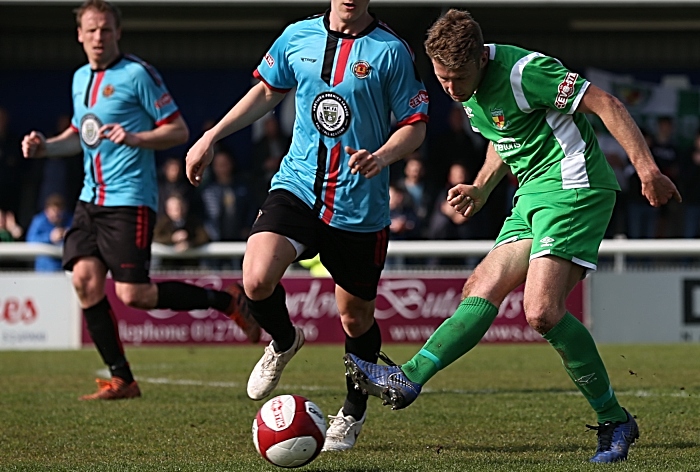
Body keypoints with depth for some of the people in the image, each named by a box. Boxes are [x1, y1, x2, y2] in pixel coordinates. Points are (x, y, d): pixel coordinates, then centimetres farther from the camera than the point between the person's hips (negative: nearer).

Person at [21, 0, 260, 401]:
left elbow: (179, 130, -8)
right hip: (91, 199, 7)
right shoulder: (80, 79, 15)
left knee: (133, 294, -13)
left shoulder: (138, 74, -8)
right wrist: (46, 147, 10)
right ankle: (122, 380, 2)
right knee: (85, 279, -6)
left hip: (130, 199, -7)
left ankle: (226, 303, 6)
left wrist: (135, 137, -24)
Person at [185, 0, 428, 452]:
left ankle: (354, 411, 37)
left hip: (360, 207, -2)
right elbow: (267, 92, 21)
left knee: (356, 320, 9)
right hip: (297, 189, 2)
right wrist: (212, 138, 18)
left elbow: (415, 126, -3)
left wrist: (381, 157, -23)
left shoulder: (391, 51, -7)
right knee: (257, 280, -23)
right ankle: (284, 343, 12)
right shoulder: (297, 37, 4)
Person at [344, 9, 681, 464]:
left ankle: (615, 422, -9)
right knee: (482, 290, -1)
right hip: (533, 195, 9)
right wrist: (480, 191, 15)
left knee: (543, 311, -18)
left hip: (573, 189, -9)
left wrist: (647, 169, -22)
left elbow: (605, 103, -19)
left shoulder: (523, 71, -19)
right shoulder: (469, 90, 9)